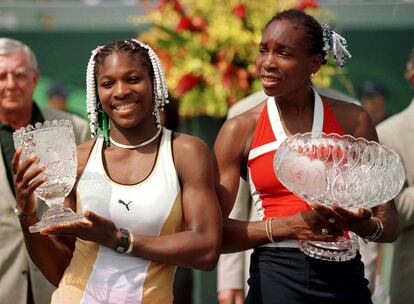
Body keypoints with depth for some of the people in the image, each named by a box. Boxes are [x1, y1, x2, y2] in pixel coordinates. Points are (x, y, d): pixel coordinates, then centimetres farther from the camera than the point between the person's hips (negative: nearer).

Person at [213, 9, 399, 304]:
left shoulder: (351, 121, 2)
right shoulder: (240, 130, -1)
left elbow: (390, 224, 5)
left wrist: (365, 226, -18)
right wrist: (288, 226, -18)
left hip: (343, 279, 1)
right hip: (273, 280, -1)